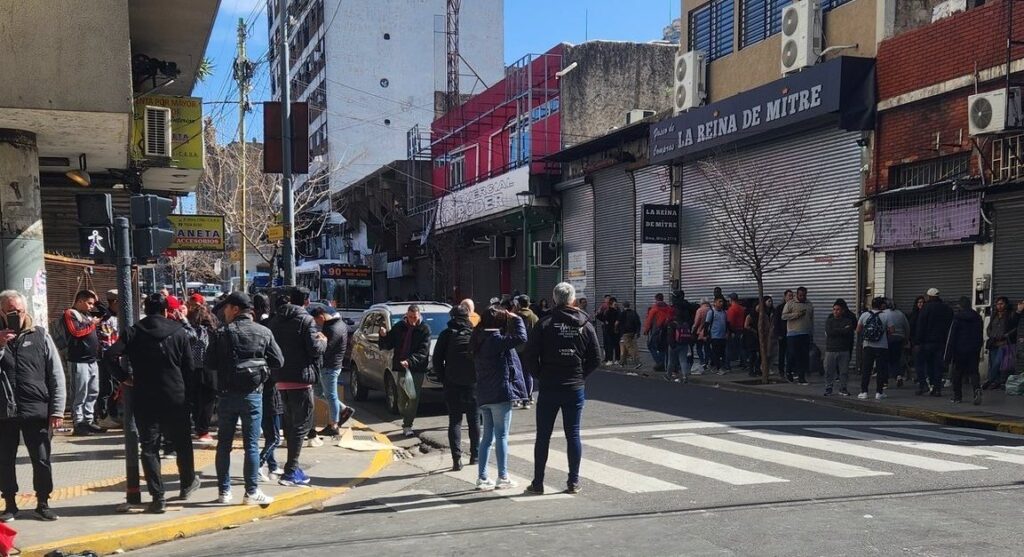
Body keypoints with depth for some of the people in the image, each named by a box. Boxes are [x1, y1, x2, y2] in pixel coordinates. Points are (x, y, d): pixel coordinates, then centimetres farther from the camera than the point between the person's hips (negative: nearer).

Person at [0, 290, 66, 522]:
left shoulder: (40, 336, 3)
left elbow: (57, 376, 2)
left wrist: (57, 410, -4)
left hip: (37, 411, -1)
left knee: (42, 460, 3)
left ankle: (42, 503, 17)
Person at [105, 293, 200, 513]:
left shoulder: (134, 332, -1)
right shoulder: (178, 332, -1)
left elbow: (111, 354, -14)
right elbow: (189, 367, -2)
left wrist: (125, 377, -1)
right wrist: (187, 391, 8)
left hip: (144, 399, 0)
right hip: (175, 398, 0)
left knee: (149, 448, 4)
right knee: (181, 443, 18)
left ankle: (158, 497, 0)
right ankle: (188, 483, 34)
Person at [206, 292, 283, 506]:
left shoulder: (222, 333, -5)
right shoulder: (264, 332, -3)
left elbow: (210, 364, -3)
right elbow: (278, 361, 0)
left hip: (228, 394, 0)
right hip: (253, 394, 0)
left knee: (224, 443, 12)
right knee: (251, 444, 3)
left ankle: (224, 491, 16)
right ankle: (252, 491, 3)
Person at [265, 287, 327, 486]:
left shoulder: (274, 319, 10)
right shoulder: (306, 320, -12)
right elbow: (315, 349, -17)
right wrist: (323, 341, 2)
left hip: (280, 378, 7)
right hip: (300, 378, -7)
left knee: (289, 423, 18)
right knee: (301, 424, -2)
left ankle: (293, 466, 26)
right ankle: (291, 471, -7)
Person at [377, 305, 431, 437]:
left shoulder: (424, 330, -4)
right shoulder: (399, 327, 7)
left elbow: (423, 351, -13)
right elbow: (388, 345, 10)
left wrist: (410, 361, -27)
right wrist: (384, 336, -11)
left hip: (417, 368, -3)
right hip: (401, 367, 3)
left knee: (413, 398, -5)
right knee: (402, 399, 8)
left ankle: (407, 425, -1)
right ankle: (407, 423, 26)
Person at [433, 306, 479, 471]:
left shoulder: (446, 334, -1)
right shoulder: (475, 333, 2)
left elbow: (437, 359, -2)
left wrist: (442, 379, 5)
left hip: (452, 384, -1)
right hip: (473, 383, 1)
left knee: (455, 421, 3)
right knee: (474, 421, 14)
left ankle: (457, 459, -5)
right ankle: (475, 456, 20)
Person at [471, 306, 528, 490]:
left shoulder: (480, 339, 9)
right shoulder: (495, 339, -16)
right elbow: (521, 338, -24)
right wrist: (516, 319, -10)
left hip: (484, 395, 8)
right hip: (500, 393, -8)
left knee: (487, 436, 12)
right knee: (501, 436, 1)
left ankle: (482, 477, 14)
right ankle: (503, 478, 8)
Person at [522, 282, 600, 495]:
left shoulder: (545, 324, -6)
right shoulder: (586, 326, 2)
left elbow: (529, 356, -9)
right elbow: (596, 359, 3)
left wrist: (540, 376, 4)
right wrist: (581, 376, 11)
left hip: (549, 389, -2)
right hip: (575, 389, 2)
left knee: (543, 436, 6)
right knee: (573, 435, 9)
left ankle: (538, 483, 9)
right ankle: (573, 482, 11)